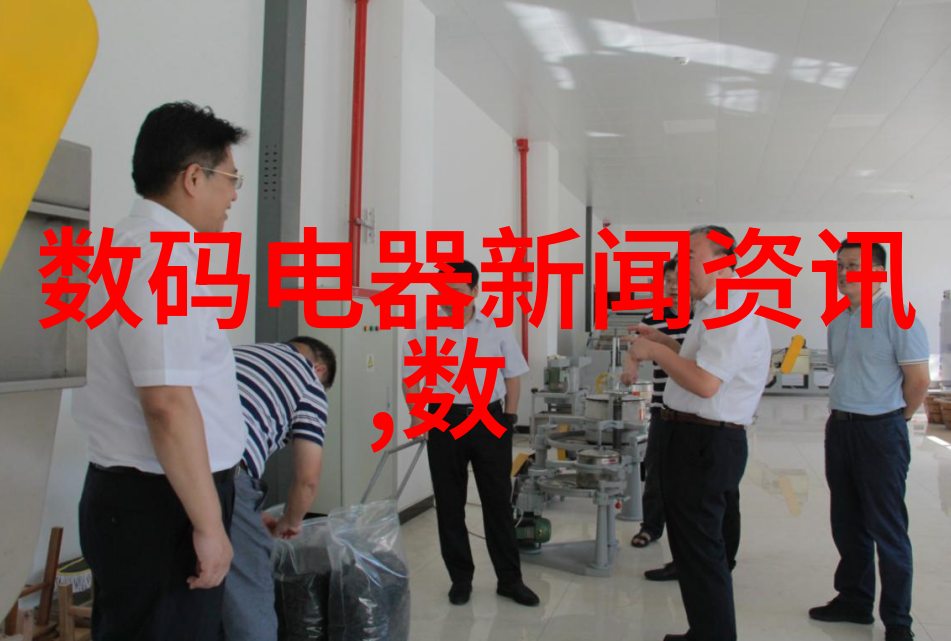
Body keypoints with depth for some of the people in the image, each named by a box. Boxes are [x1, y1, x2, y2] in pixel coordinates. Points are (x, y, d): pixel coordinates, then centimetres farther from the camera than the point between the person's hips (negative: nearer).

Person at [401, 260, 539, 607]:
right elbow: (409, 378, 4)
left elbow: (513, 375, 9)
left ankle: (510, 579, 17)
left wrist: (509, 418, 3)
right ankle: (461, 578, 21)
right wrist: (418, 419, -4)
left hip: (490, 421, 0)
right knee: (450, 504, 7)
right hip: (445, 421, 0)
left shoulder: (496, 328, 3)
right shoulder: (424, 328, 0)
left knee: (498, 501, 5)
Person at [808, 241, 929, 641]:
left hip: (880, 431, -7)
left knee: (887, 529, 1)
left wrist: (895, 418, 0)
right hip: (839, 428, 7)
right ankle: (854, 600, 29)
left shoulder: (897, 316, -12)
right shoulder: (837, 321, 10)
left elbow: (919, 380, -12)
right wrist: (842, 413, 15)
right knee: (847, 524, 15)